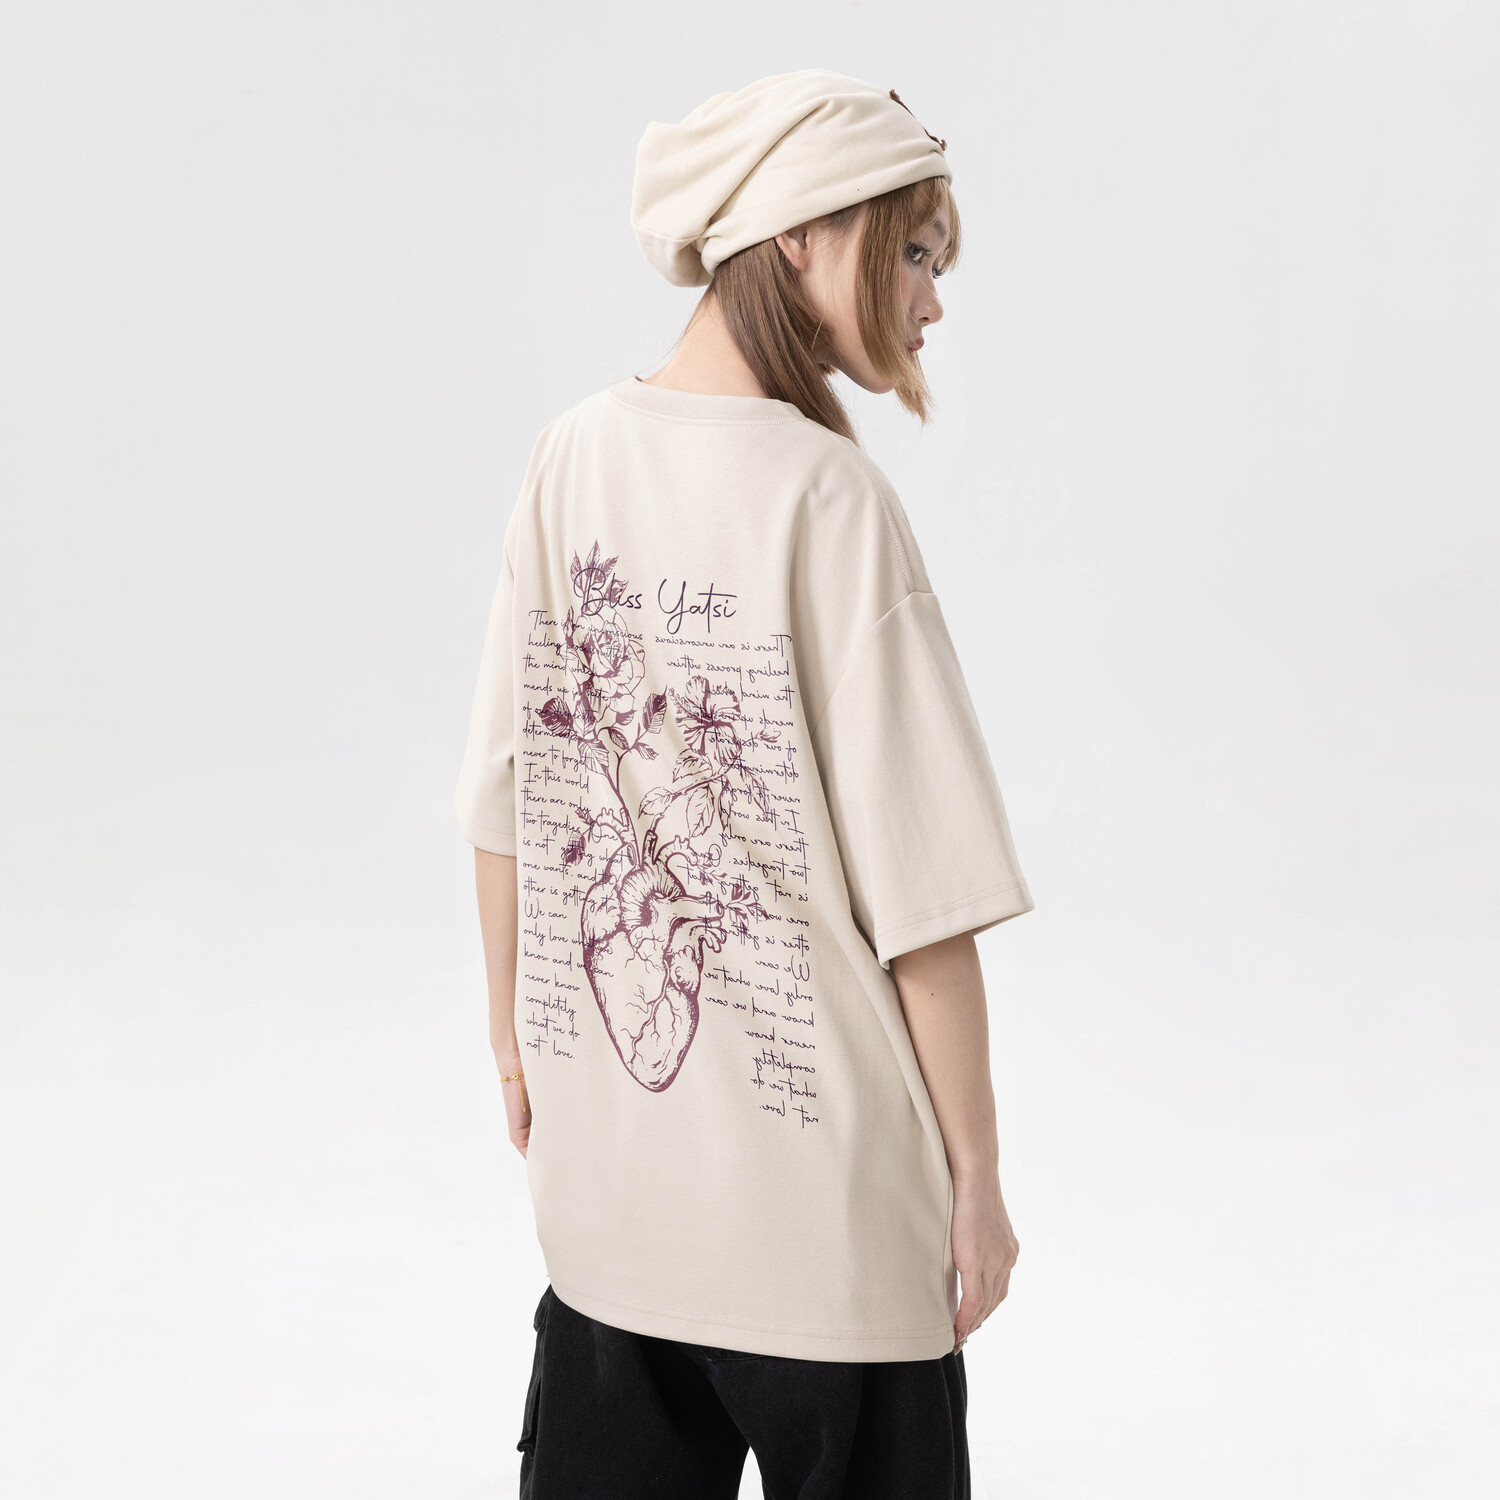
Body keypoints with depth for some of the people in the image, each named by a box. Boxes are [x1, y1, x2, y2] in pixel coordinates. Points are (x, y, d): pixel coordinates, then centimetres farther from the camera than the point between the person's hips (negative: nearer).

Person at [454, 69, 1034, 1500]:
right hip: (825, 1200, -6)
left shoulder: (570, 454, -1)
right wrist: (976, 1174, -8)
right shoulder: (828, 496, -18)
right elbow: (920, 891, -17)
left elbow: (504, 804, 7)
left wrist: (519, 1037, 20)